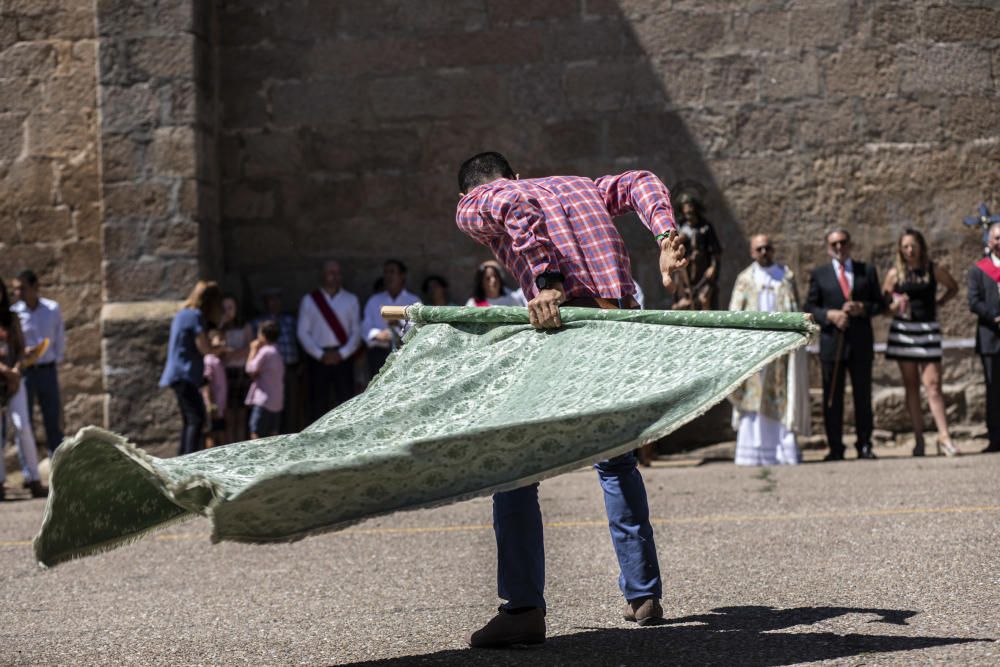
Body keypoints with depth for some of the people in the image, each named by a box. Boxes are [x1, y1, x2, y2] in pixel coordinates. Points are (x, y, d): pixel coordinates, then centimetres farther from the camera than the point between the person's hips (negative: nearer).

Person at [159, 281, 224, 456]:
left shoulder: (183, 314, 17)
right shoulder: (196, 316, -11)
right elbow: (205, 348, -13)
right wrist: (221, 349, 5)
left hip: (180, 375, 10)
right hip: (185, 376, -10)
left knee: (189, 420, 13)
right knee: (197, 418, -16)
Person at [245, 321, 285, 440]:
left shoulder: (265, 351, -12)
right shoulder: (277, 352, 17)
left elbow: (251, 370, -10)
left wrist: (253, 350, 0)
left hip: (263, 401, -9)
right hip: (276, 402, 9)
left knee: (256, 434, -10)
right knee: (273, 435, 8)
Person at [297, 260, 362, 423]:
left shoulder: (351, 300, 11)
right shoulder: (309, 300, 8)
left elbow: (356, 332, 5)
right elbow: (303, 332, 1)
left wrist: (342, 353, -9)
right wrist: (320, 355, -10)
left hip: (342, 358, 1)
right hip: (318, 359, -1)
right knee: (318, 405, -1)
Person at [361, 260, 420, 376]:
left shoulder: (414, 301, 9)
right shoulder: (374, 300, 18)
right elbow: (366, 327, 5)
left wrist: (401, 324, -27)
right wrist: (377, 334, -18)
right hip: (380, 354, 2)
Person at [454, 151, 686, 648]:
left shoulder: (471, 206, 15)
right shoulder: (577, 185, 32)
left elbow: (514, 204, -9)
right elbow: (640, 184, 16)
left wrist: (545, 281, -17)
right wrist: (666, 240, 2)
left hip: (561, 314, -5)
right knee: (617, 461, 21)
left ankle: (524, 607, -5)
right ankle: (644, 595, 23)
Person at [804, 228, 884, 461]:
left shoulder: (867, 271, 11)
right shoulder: (819, 274, 8)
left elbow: (879, 303, 10)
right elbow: (810, 307, 5)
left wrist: (862, 308, -10)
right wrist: (829, 315, -12)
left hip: (861, 343, 1)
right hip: (832, 343, -1)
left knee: (863, 397, 4)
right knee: (832, 398, -1)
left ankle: (864, 446, 11)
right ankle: (835, 448, 4)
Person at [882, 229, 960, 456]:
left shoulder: (934, 270, 2)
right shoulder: (895, 274, 3)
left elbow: (953, 288, 19)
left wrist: (938, 302, 5)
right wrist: (895, 305, -12)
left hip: (928, 330, -1)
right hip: (903, 331, 1)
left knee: (933, 384, -9)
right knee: (911, 386, 4)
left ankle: (944, 436, -10)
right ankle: (919, 439, 7)